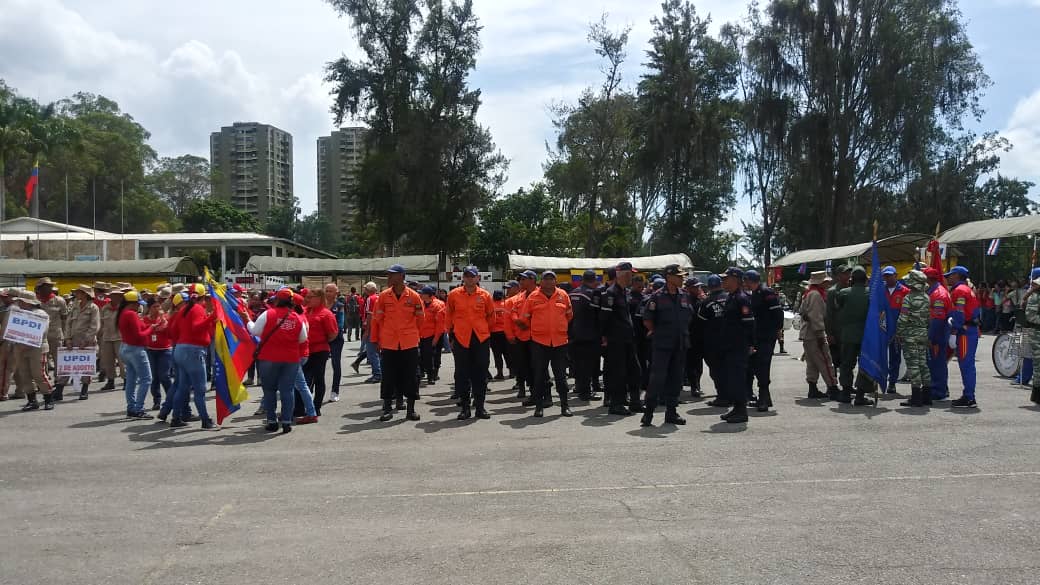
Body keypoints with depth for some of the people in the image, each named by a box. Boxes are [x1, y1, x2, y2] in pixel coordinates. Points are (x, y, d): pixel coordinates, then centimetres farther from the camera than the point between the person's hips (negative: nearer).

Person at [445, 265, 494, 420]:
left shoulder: (485, 295, 1)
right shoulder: (454, 295, 1)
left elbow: (491, 315, 14)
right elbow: (448, 315, 12)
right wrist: (450, 333, 13)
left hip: (481, 338, 0)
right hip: (460, 339, 0)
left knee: (480, 373, 4)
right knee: (462, 374, 3)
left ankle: (480, 406, 14)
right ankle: (464, 407, 12)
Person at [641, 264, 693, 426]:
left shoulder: (685, 296, 8)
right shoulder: (658, 297, -8)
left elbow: (689, 316, 21)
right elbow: (647, 319, -5)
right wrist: (656, 332, 1)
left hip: (680, 344, 6)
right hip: (662, 344, -6)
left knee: (676, 378, 9)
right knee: (657, 378, -9)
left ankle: (671, 412, 17)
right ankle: (648, 413, -1)